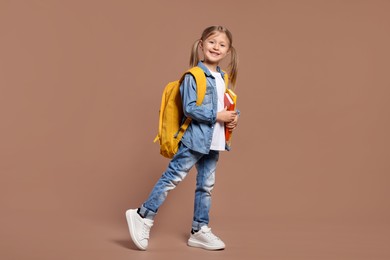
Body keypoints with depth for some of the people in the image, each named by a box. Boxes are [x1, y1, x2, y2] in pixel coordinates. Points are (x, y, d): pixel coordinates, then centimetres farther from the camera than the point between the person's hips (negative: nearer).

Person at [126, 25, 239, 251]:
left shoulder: (223, 78, 13)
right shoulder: (194, 76, -12)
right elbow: (189, 108, -18)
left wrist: (233, 116, 0)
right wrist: (217, 116, -19)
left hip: (213, 141, 8)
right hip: (195, 138, -8)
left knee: (206, 186, 12)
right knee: (173, 177, -7)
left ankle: (200, 231, 22)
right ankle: (144, 216, 6)